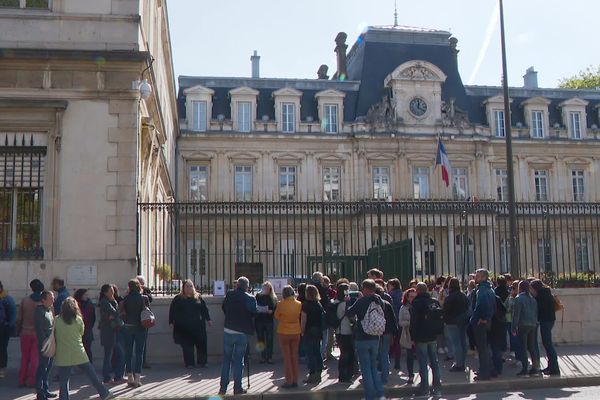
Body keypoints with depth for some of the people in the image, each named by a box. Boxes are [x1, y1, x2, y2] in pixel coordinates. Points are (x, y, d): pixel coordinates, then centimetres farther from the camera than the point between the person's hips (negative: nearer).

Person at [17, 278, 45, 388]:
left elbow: (19, 318, 0)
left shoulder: (25, 300, -3)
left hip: (25, 332, 2)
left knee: (24, 357, 13)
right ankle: (32, 381, 7)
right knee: (35, 358, 7)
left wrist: (18, 331, 10)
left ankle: (22, 381, 15)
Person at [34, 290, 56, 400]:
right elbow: (39, 329, -16)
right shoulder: (40, 310, -11)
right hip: (44, 343, -8)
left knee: (48, 367, 14)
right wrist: (45, 342, -18)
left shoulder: (50, 309, 14)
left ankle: (45, 390, 24)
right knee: (42, 368, -3)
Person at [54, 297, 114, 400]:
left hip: (62, 356, 0)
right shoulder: (78, 319, -2)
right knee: (92, 375, 11)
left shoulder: (57, 320, -3)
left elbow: (54, 335, 7)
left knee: (64, 382, 6)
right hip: (79, 354, 0)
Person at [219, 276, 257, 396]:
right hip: (243, 333, -1)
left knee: (226, 359, 11)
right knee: (238, 361, 6)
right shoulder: (251, 299, -8)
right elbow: (254, 314, 0)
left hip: (228, 331, 1)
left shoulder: (229, 295, -3)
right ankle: (237, 388, 8)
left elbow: (223, 308, 9)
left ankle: (223, 387, 11)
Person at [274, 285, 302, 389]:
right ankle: (295, 381, 15)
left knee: (287, 357, 4)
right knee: (295, 356, 12)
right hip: (296, 332, 3)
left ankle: (289, 381, 3)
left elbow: (276, 316, -2)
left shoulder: (281, 304, -15)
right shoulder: (299, 304, -5)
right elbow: (299, 316, 7)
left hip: (284, 333, -3)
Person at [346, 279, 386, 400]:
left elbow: (349, 313, -9)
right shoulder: (380, 302, 1)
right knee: (374, 367, 16)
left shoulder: (361, 301, -15)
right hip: (375, 338, 5)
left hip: (362, 339, -5)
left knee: (366, 368, 2)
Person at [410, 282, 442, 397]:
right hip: (433, 337, 6)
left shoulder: (416, 303, -12)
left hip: (421, 337, -6)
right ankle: (437, 388, 14)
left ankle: (424, 389, 0)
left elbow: (413, 321, -12)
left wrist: (413, 337, -5)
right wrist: (439, 333, 16)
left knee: (423, 363, -1)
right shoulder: (435, 302, 6)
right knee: (434, 362, 11)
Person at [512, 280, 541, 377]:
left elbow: (516, 314, -11)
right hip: (533, 325, 6)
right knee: (532, 347, 12)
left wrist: (514, 327, -8)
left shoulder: (519, 298, -8)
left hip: (523, 325, -6)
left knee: (523, 347, -3)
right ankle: (535, 369, 13)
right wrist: (535, 323, 18)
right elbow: (536, 313, 13)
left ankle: (524, 370, -5)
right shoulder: (533, 299, 11)